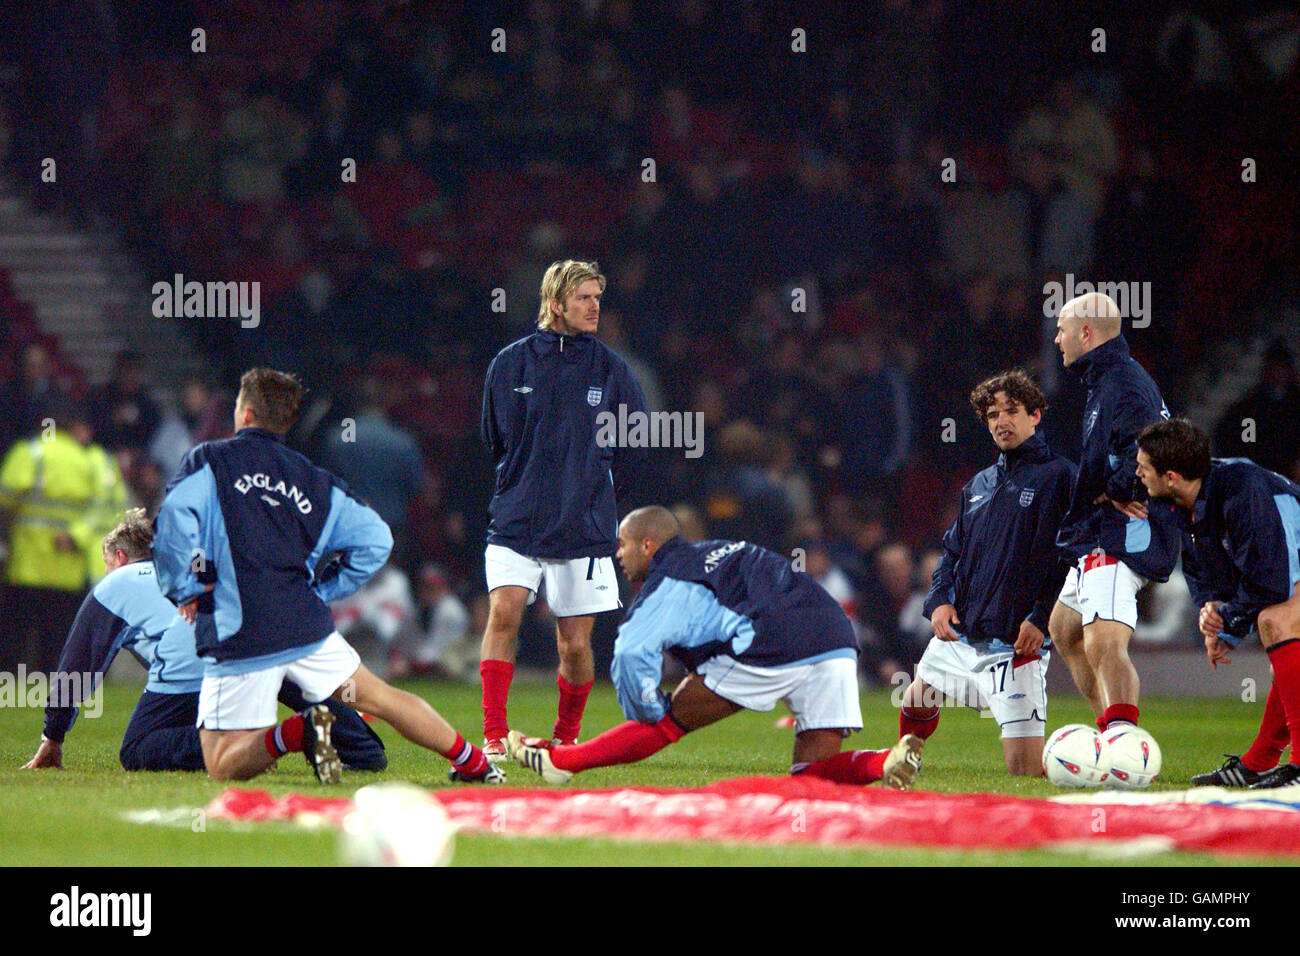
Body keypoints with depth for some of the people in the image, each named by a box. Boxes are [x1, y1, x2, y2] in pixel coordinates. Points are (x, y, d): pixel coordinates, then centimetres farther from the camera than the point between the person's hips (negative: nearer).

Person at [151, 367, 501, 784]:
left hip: (238, 637, -4)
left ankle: (292, 733, -24)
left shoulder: (209, 462, 3)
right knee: (380, 698, 23)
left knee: (224, 768, 1)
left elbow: (175, 518, -16)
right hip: (306, 624, 4)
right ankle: (473, 762, 20)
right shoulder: (312, 480, 16)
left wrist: (184, 589, -4)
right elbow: (374, 539, 11)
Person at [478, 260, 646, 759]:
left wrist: (593, 489, 12)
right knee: (503, 611, -19)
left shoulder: (611, 370, 2)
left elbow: (633, 450, 13)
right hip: (515, 524, 0)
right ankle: (494, 736, -15)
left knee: (575, 645, 1)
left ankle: (566, 736, 23)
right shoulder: (511, 363, 2)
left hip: (584, 528, 1)